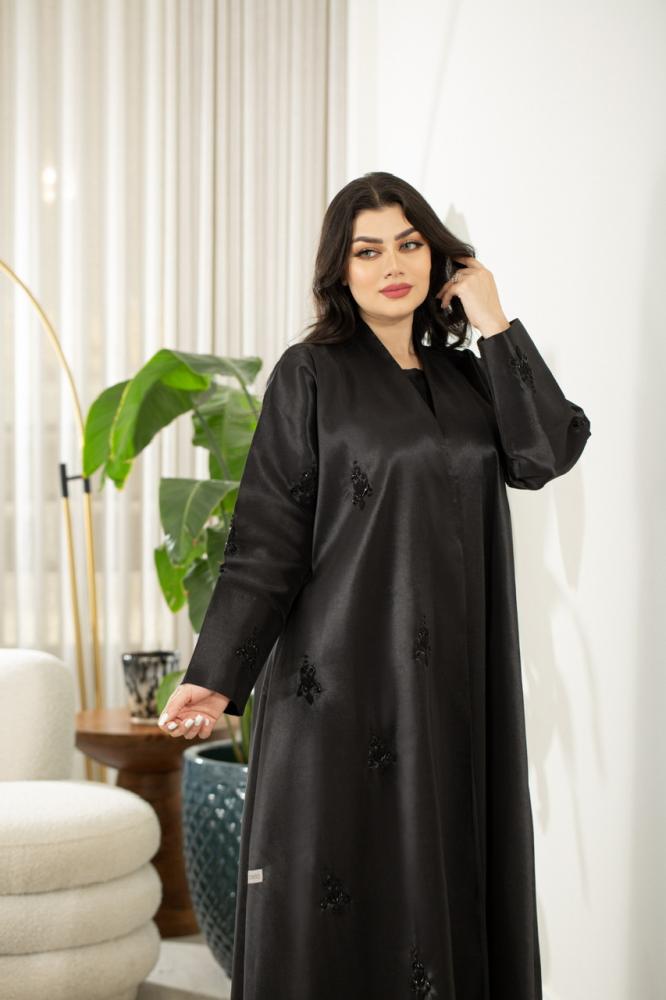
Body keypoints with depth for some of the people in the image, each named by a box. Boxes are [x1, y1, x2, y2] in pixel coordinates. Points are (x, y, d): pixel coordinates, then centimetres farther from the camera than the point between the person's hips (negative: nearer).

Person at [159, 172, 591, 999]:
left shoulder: (465, 377, 14)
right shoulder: (310, 375, 0)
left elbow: (546, 453, -3)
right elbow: (268, 530, -6)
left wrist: (494, 325, -2)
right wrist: (216, 674, -15)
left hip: (455, 681, 5)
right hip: (345, 675, -4)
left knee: (442, 885, 6)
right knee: (337, 903, -3)